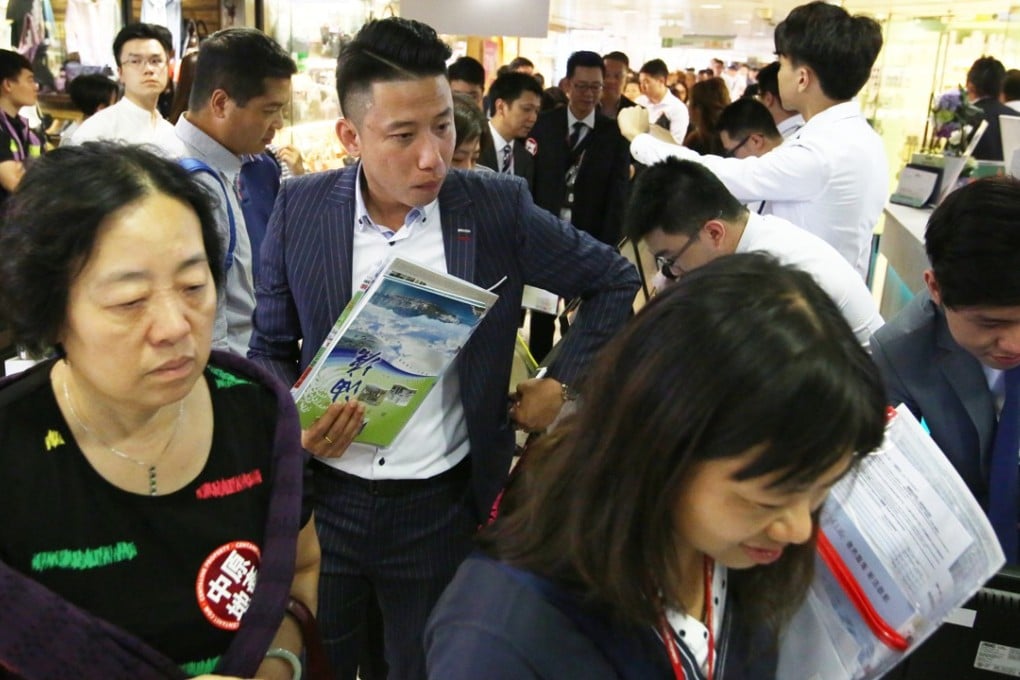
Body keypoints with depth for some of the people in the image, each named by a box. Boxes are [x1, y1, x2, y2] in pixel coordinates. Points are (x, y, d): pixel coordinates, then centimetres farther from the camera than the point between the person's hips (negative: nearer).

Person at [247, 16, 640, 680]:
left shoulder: (498, 207, -10)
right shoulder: (300, 208, -5)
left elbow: (615, 281, 3)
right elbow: (271, 347, 5)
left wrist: (562, 383, -3)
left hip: (443, 506, -1)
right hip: (322, 498, 2)